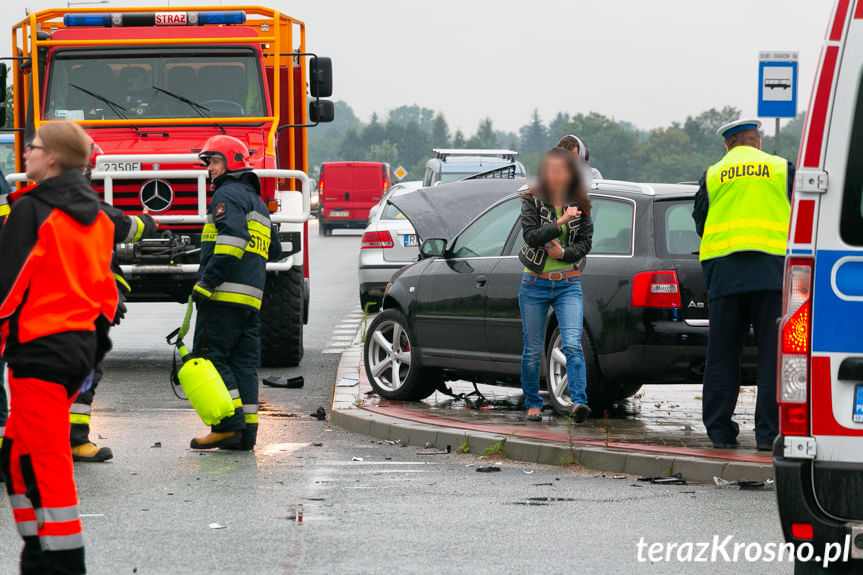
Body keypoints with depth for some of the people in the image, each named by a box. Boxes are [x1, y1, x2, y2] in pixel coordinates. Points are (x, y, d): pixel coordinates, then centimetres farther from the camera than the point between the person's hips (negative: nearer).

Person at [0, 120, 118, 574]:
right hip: (79, 348, 8)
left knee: (42, 462, -4)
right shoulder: (95, 218, 13)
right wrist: (92, 353, 23)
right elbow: (106, 292, 18)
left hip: (39, 349, -8)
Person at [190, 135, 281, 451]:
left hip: (225, 294, -9)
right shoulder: (257, 201, 26)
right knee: (244, 362, 7)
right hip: (252, 298, 9)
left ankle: (228, 425, -16)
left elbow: (233, 238, -20)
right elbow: (273, 250, 33)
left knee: (211, 356, -8)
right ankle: (246, 430, 3)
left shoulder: (228, 194, -5)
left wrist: (207, 281, -22)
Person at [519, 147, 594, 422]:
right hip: (535, 283, 0)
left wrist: (563, 253, -14)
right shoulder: (532, 201, -2)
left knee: (573, 344, -18)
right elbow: (531, 236, -14)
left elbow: (585, 243, 3)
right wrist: (560, 222, -24)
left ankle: (578, 402, -25)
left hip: (568, 284, 0)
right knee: (533, 350, 6)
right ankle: (533, 404, 22)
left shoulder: (580, 205, 3)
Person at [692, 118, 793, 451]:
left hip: (724, 272, 2)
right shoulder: (781, 169, 7)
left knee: (722, 355, 7)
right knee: (773, 355, 0)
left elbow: (700, 224, 15)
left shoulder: (712, 176, 10)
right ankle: (768, 432, -6)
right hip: (772, 271, -1)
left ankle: (720, 430, 8)